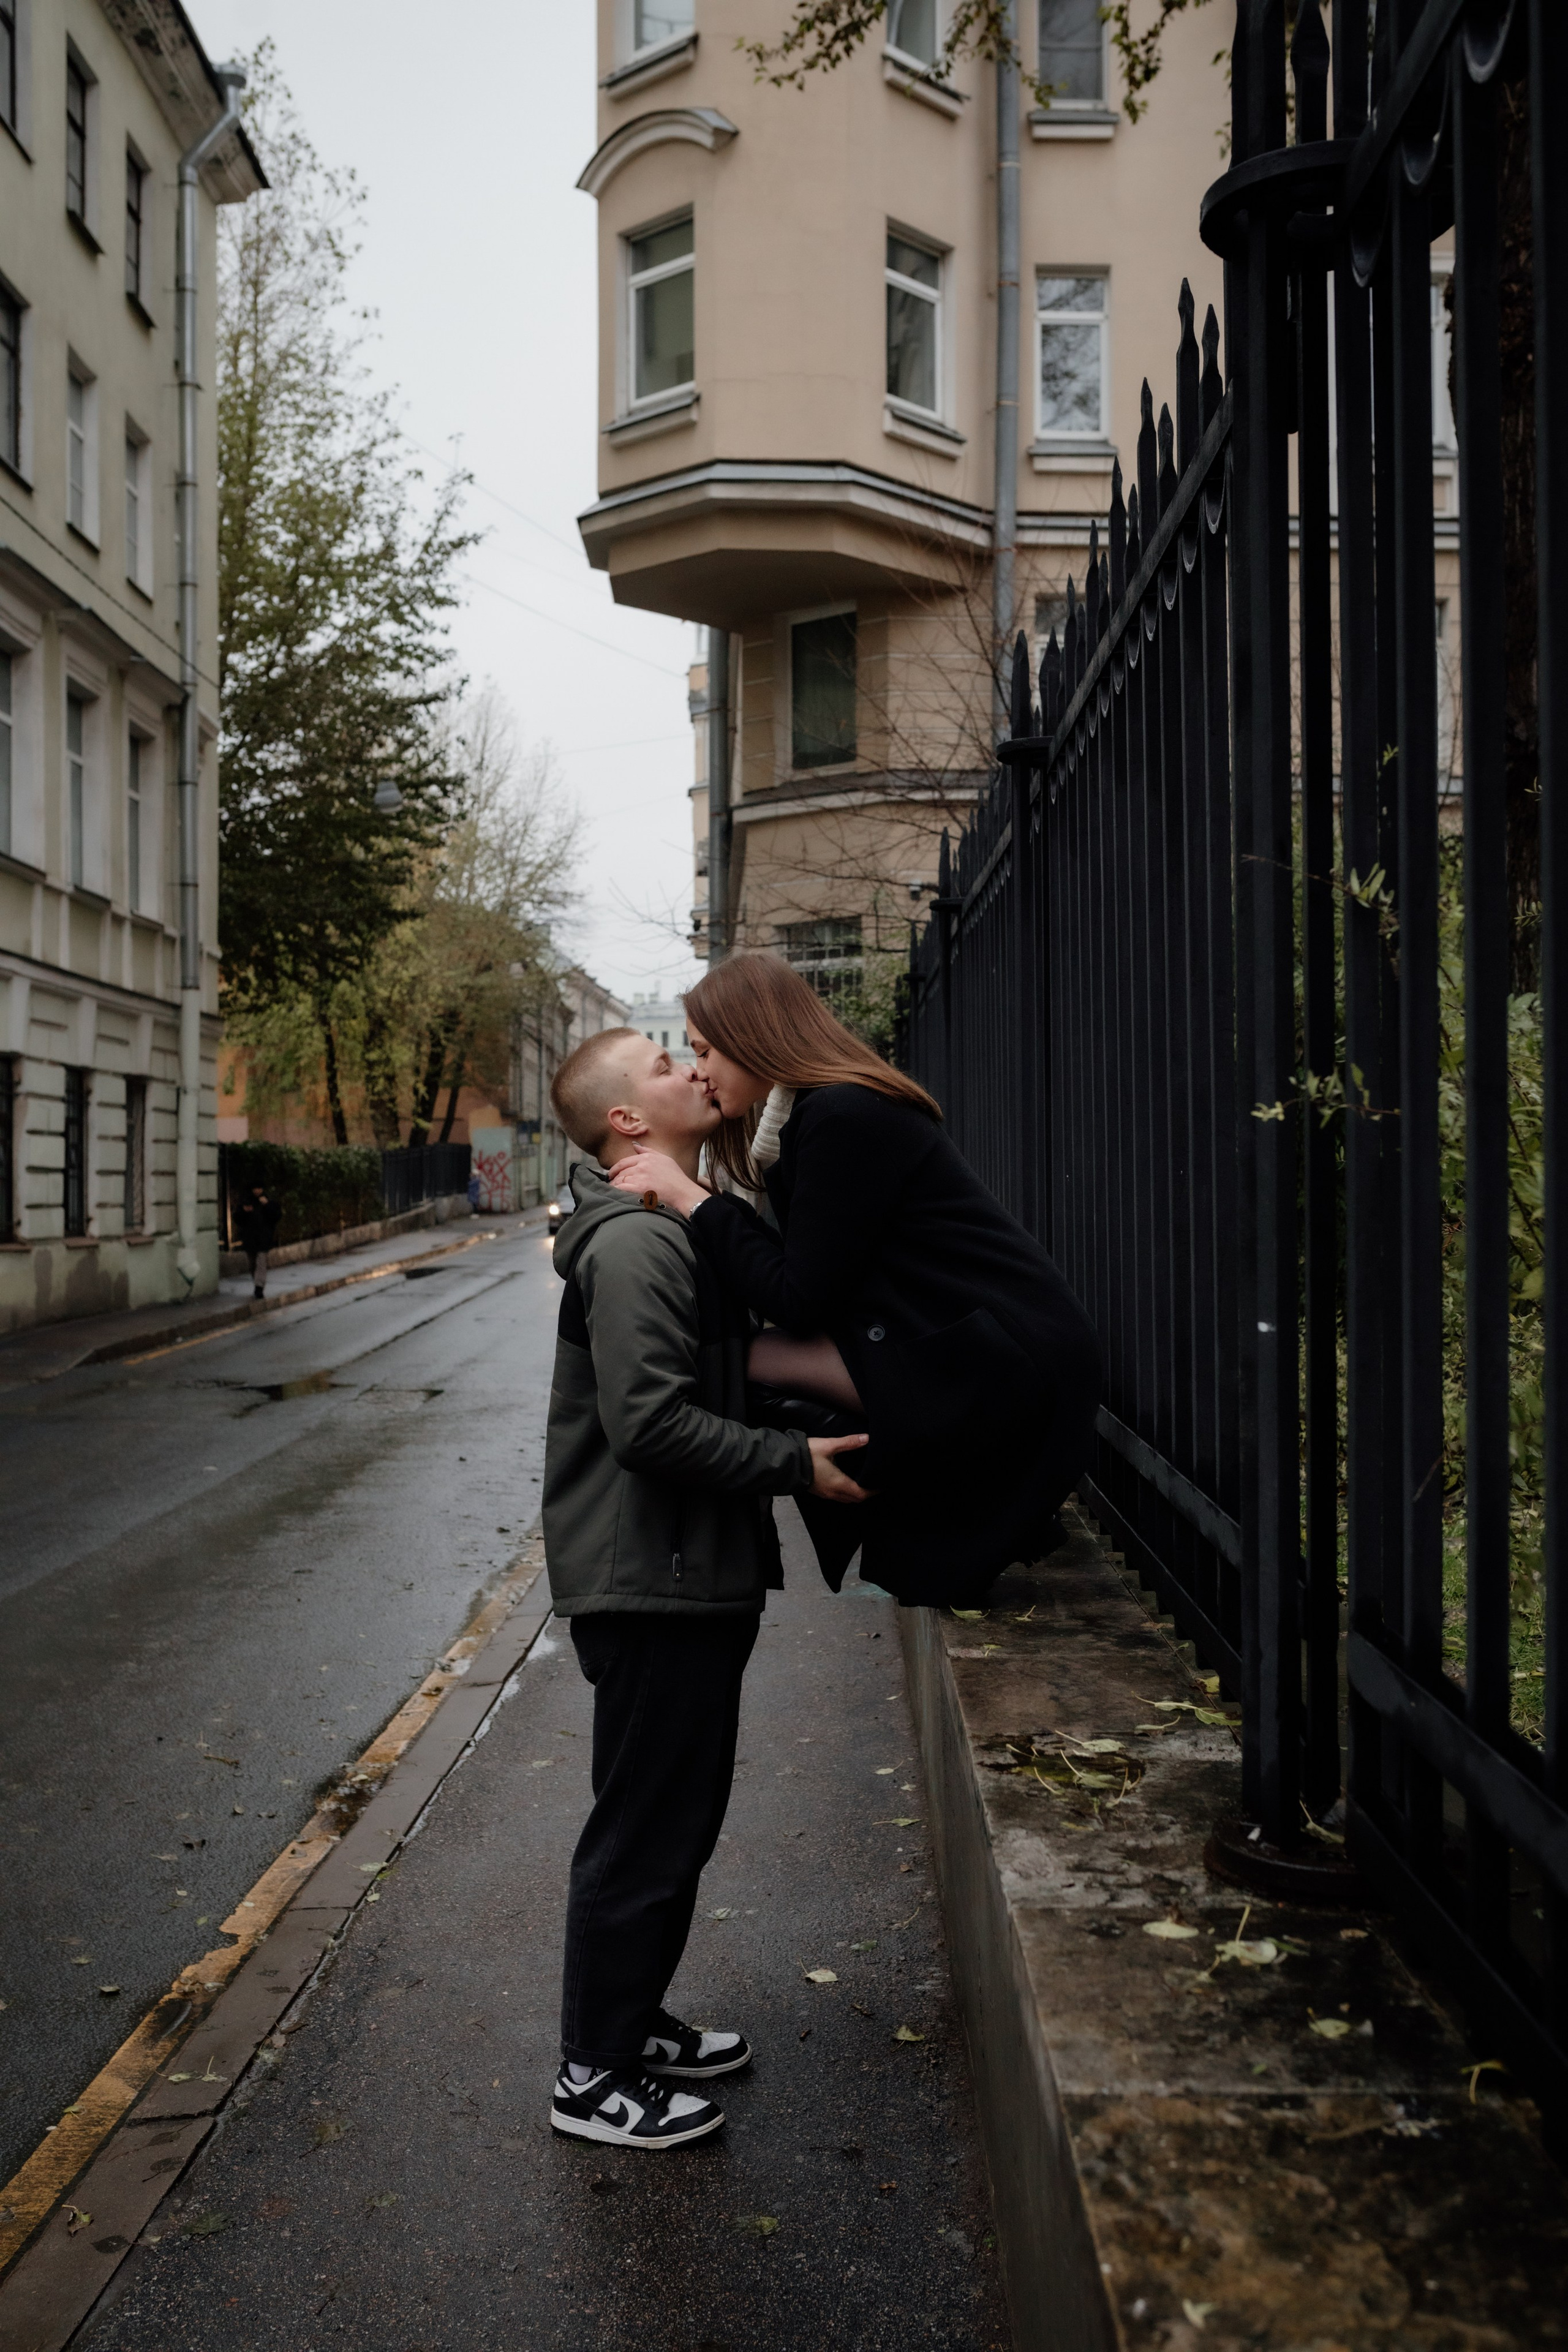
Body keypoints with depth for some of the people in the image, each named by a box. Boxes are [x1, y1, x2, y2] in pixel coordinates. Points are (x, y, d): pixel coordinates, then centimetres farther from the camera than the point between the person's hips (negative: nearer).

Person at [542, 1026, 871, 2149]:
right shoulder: (636, 1244, -20)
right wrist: (795, 1463, -22)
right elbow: (651, 1422, -28)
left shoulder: (681, 1230, 15)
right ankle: (594, 2076, 17)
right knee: (646, 1830, 2)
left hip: (696, 1578, 10)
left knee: (678, 1817, 21)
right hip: (653, 1586, -10)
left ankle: (634, 2021, 37)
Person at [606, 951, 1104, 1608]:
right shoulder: (819, 1114, 16)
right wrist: (685, 1196, 11)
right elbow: (805, 1277, 12)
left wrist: (691, 1198, -9)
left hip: (1007, 1368, -10)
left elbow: (799, 1302, -15)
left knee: (760, 1359, -14)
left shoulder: (844, 1118, -14)